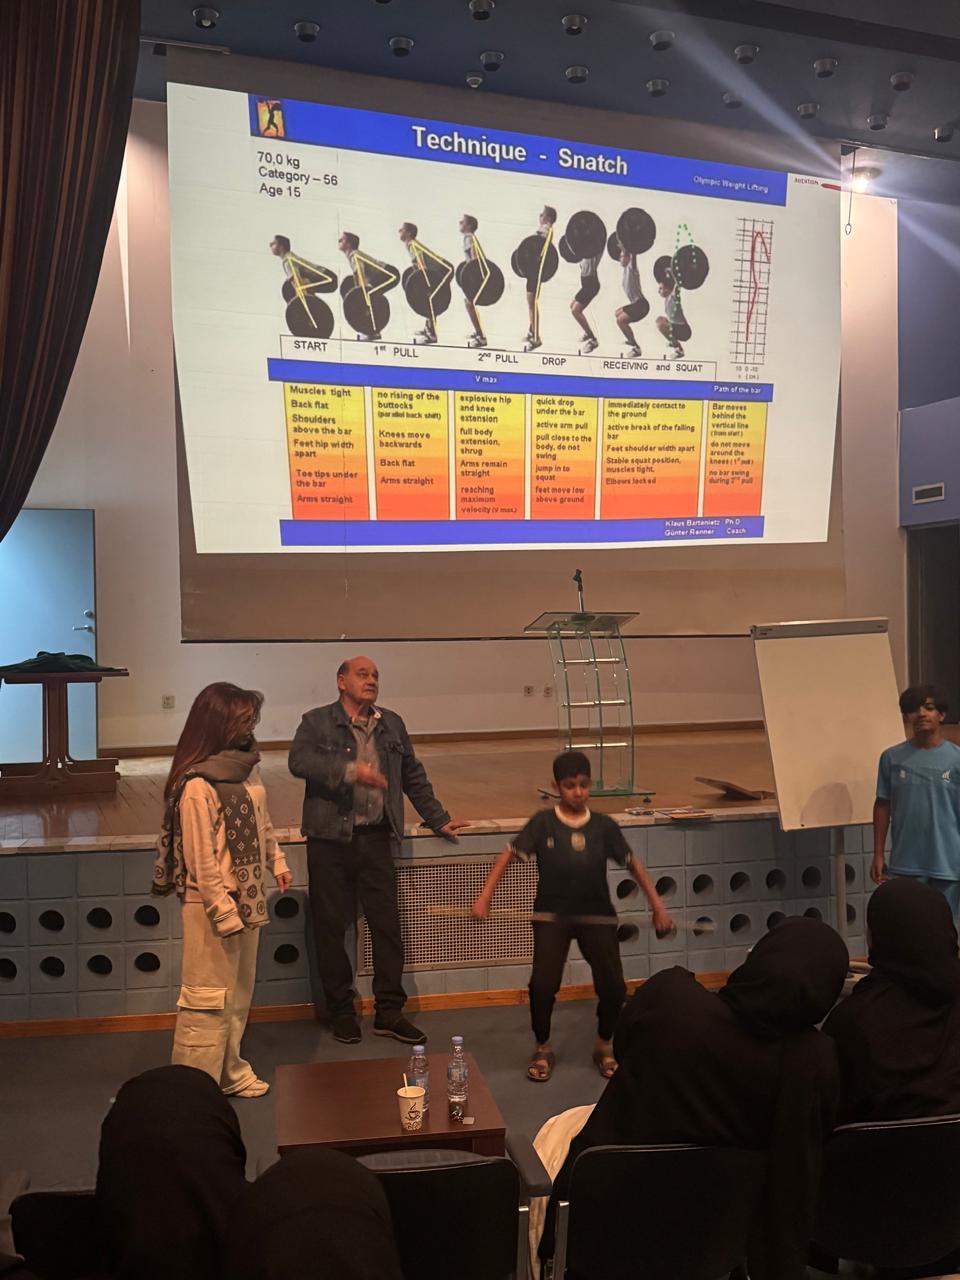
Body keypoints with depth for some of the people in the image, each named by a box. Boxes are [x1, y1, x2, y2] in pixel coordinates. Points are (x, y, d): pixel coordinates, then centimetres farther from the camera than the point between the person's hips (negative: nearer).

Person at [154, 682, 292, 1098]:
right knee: (209, 998, 2)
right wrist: (225, 913, -18)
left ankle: (230, 1072, 33)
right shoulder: (197, 785, -22)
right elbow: (201, 858, -21)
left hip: (247, 898, 8)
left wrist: (277, 861, 10)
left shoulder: (246, 767, 3)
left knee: (239, 994, 18)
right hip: (212, 904, -8)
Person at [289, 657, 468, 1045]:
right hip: (331, 839, -3)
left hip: (376, 838, 4)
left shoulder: (392, 725, 14)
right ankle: (341, 1011, 20)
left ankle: (389, 1012, 16)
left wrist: (438, 820, 21)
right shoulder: (317, 722, -1)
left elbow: (413, 776, 22)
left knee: (387, 924, 5)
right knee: (331, 927, 5)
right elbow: (299, 760, -20)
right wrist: (349, 770, -31)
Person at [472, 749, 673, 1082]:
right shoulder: (543, 823, -6)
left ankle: (603, 1047, 22)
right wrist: (485, 896, -14)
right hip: (552, 915, -1)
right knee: (543, 984, -14)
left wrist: (657, 905, 1)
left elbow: (633, 864, 5)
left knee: (613, 986, -8)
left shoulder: (604, 826, -1)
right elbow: (510, 854, -6)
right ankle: (543, 1049, 16)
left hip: (596, 915, 2)